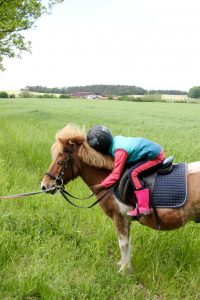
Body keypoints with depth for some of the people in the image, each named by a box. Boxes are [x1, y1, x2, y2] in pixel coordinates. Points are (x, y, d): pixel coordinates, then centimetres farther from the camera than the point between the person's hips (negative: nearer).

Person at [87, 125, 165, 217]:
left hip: (156, 156, -10)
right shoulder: (116, 139, -1)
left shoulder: (119, 151, -25)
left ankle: (143, 208, -20)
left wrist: (100, 186, -14)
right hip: (155, 148, 10)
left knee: (133, 173, -21)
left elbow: (115, 175, -22)